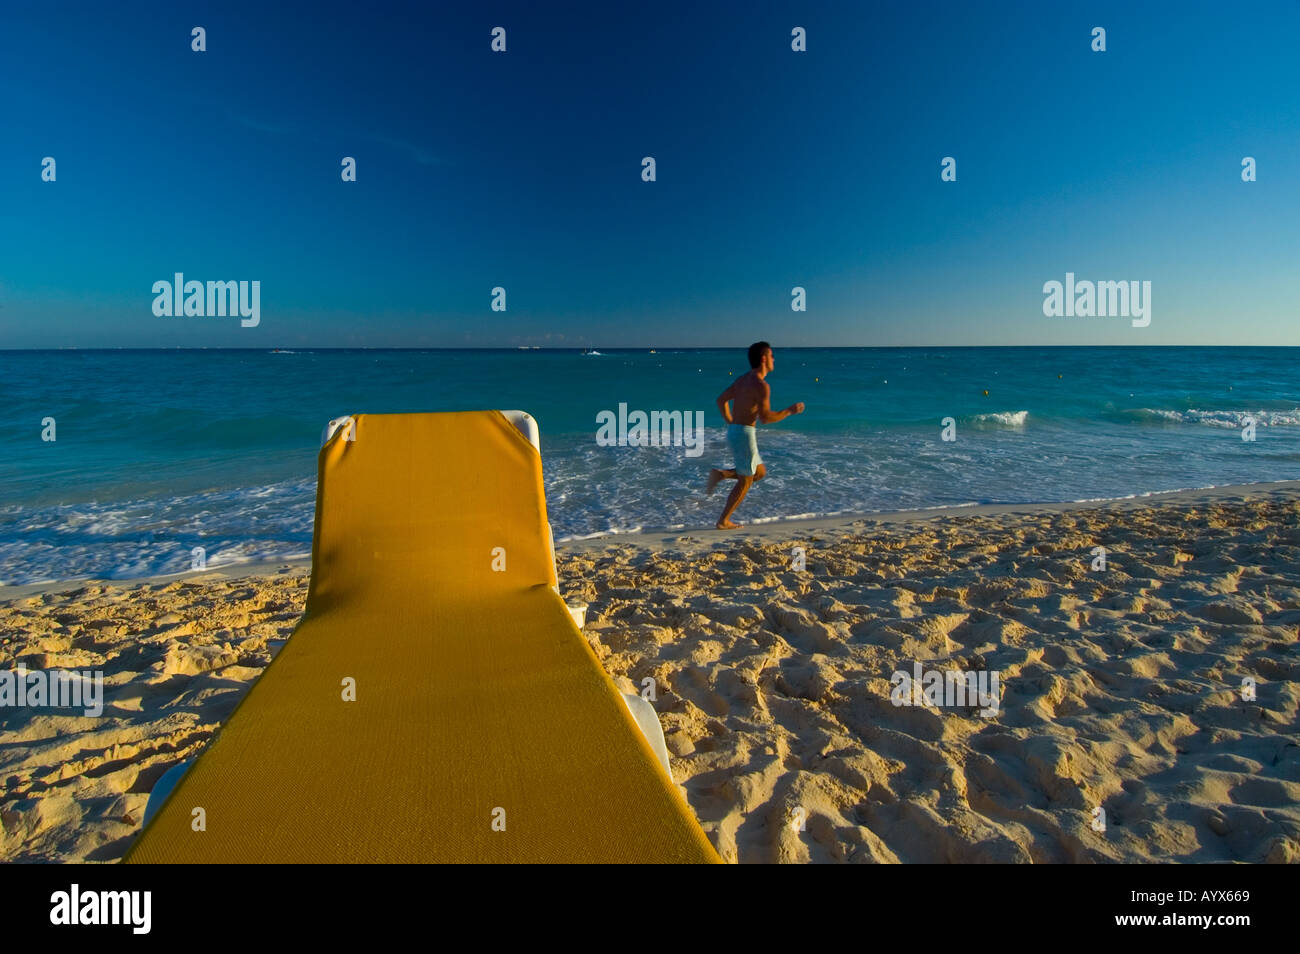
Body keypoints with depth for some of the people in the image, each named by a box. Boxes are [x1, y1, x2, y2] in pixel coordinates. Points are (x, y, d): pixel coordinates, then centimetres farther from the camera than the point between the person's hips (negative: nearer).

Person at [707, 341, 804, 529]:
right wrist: (790, 410, -10)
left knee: (760, 472, 21)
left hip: (733, 431, 9)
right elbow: (765, 417, -22)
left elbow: (721, 399, 20)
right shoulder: (762, 385, -15)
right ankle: (723, 521, 8)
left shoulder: (743, 379, 13)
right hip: (745, 434, -9)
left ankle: (721, 474, 4)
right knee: (745, 482, 4)